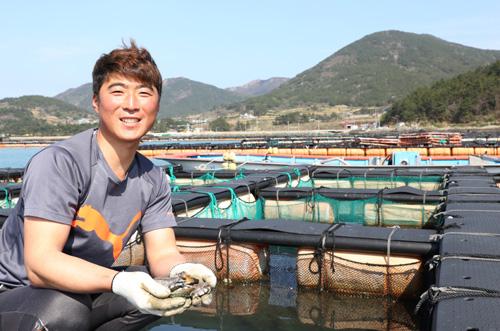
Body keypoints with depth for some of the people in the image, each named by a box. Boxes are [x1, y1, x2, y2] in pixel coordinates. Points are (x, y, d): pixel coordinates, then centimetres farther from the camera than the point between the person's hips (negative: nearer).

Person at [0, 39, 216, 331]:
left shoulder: (154, 180, -1)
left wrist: (179, 270, -30)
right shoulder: (59, 162, -23)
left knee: (161, 289, -11)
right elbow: (39, 263, -30)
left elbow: (164, 252, -4)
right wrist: (118, 282, -46)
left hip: (83, 292, 7)